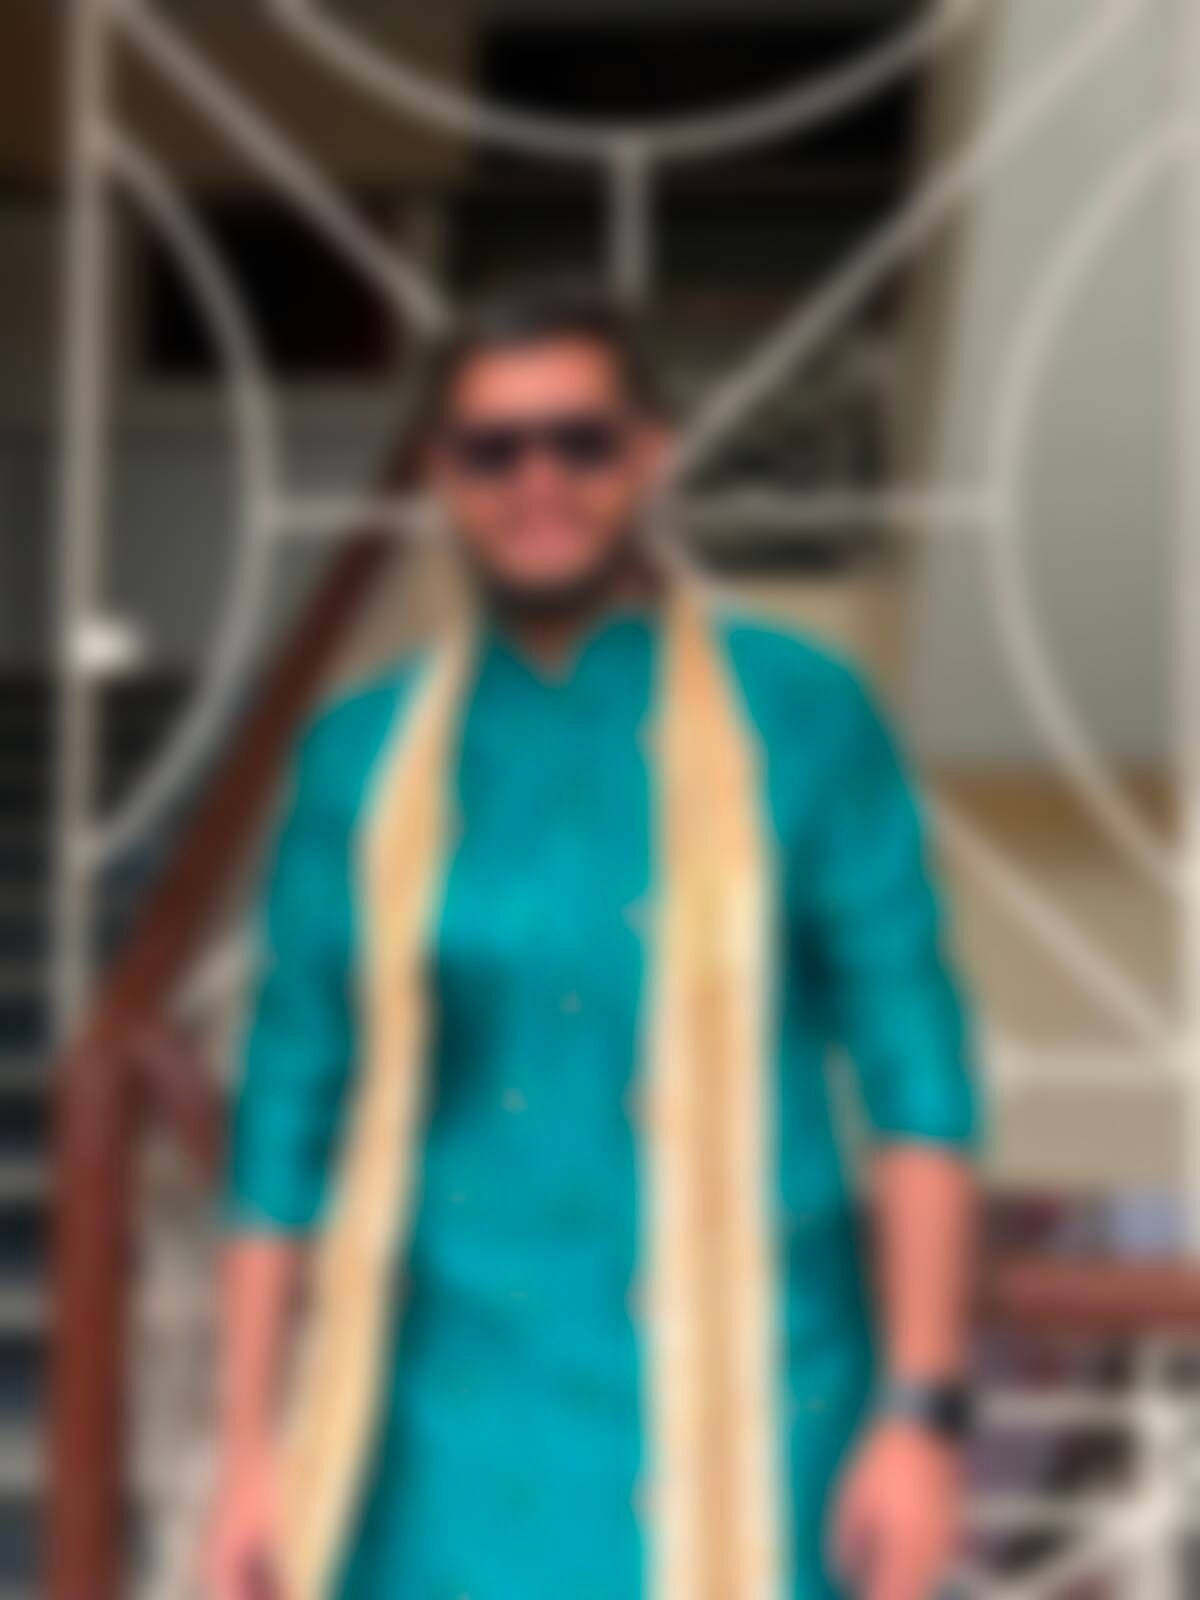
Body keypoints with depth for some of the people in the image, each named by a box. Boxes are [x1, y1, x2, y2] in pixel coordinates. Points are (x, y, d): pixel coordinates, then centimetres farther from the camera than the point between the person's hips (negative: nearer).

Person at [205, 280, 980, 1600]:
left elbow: (918, 1081, -2)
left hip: (726, 1420, -2)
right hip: (450, 1434, 2)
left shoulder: (801, 718, 0)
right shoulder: (361, 756, 6)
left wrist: (921, 1413, -8)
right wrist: (249, 1454, 5)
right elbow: (289, 1110, 8)